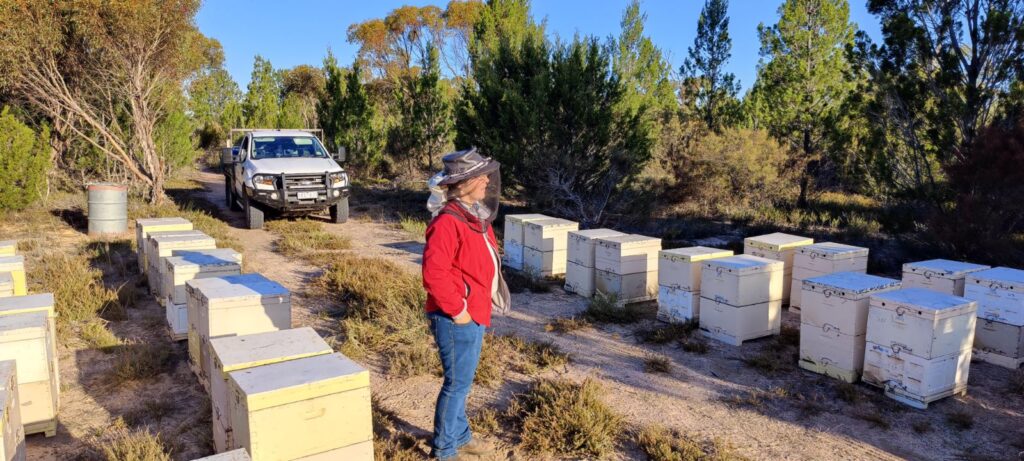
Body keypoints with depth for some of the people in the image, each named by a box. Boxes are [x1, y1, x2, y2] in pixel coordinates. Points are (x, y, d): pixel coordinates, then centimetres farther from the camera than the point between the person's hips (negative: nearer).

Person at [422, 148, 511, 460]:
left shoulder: (477, 215, 9)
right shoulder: (448, 222, -21)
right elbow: (433, 273, -27)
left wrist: (479, 306, 15)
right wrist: (456, 310, -19)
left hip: (475, 313, 9)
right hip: (458, 319, -9)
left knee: (461, 381, 21)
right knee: (458, 383, 3)